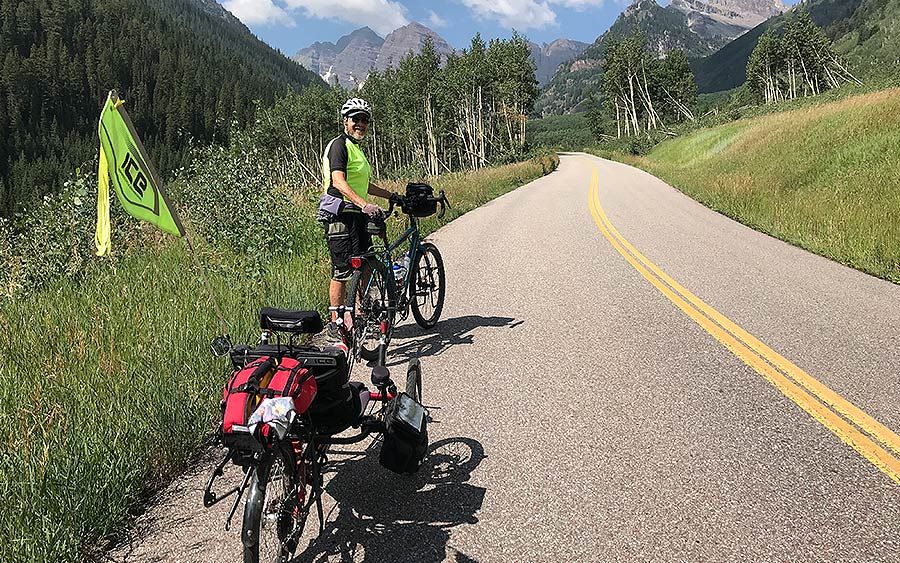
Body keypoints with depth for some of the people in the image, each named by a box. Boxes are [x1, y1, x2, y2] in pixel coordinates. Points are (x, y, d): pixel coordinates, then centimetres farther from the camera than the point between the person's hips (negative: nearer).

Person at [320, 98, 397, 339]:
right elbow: (339, 182, -24)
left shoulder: (356, 148, 22)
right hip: (342, 216, -10)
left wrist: (394, 196, 30)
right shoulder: (339, 145, -9)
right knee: (342, 273, -7)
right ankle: (335, 326, 1)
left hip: (358, 215, 10)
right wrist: (364, 204, -37)